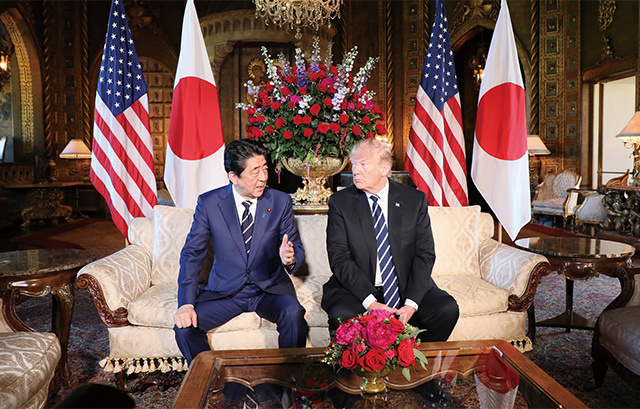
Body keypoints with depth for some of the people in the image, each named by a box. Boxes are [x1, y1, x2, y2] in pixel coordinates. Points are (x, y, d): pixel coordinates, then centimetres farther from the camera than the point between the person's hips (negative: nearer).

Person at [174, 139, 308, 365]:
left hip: (269, 288, 0)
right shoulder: (208, 202, -5)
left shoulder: (280, 201, -3)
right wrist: (186, 303, -15)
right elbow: (192, 253, -3)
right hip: (224, 291, 1)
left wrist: (289, 258, -25)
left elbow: (297, 248, 2)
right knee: (184, 324, -21)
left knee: (293, 314, -30)